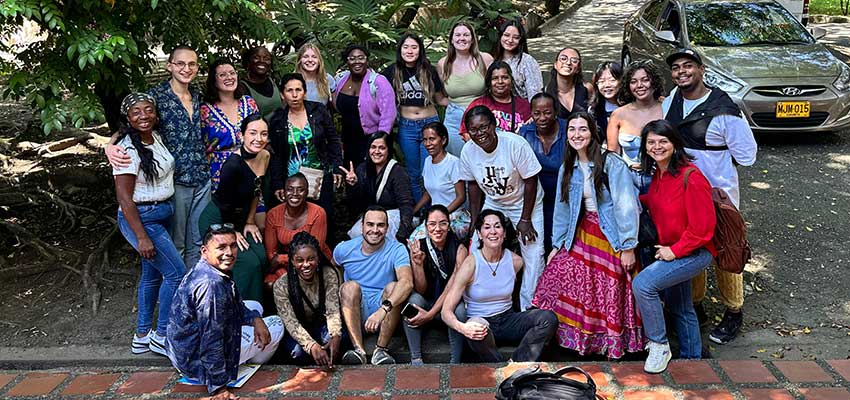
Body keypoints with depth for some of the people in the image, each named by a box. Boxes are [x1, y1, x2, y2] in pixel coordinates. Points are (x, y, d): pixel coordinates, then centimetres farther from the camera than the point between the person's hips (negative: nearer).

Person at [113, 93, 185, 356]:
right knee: (176, 273, -7)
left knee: (152, 274, 15)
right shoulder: (128, 149, -20)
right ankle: (161, 337, 7)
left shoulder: (156, 138, 3)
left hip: (162, 214, 9)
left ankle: (142, 337, 28)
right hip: (140, 218, -9)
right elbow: (124, 198, -21)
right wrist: (142, 237, -23)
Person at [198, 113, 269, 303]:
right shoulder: (233, 164, -29)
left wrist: (250, 221, 10)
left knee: (262, 257, -9)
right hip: (217, 221, -7)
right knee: (249, 263, -17)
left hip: (240, 218, 7)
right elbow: (224, 203, -19)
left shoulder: (265, 157, -5)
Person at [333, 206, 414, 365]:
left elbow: (407, 282, -30)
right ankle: (359, 350, -34)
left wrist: (383, 309, -44)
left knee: (393, 287, -28)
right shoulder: (344, 249, -1)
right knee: (350, 286, -26)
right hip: (353, 311, 2)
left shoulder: (396, 250, -11)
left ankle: (381, 350, -24)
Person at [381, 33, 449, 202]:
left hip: (430, 123, -1)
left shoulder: (429, 71, -1)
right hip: (406, 127, 1)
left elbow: (440, 99, 6)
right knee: (413, 174, 10)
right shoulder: (393, 72, 0)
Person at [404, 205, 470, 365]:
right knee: (414, 298, -30)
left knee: (459, 309, -33)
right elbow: (421, 290, -10)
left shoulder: (459, 249, -13)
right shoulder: (418, 247, -8)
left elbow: (451, 288, -17)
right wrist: (418, 263, -27)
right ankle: (415, 360, -24)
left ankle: (455, 362, -19)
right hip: (427, 303, 2)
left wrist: (430, 314, -27)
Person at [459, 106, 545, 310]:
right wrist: (475, 221, -1)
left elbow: (530, 181, -19)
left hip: (524, 203, -3)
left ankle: (527, 308, 3)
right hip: (493, 205, 4)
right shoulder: (468, 151, -14)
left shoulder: (516, 144, -27)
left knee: (533, 254, -10)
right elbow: (473, 185, 0)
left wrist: (525, 219, -18)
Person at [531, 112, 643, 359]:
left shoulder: (611, 164, -13)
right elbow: (562, 208, 13)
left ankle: (614, 347, 20)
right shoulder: (568, 169, 8)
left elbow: (625, 206, -15)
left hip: (611, 236, -5)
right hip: (583, 235, 6)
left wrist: (628, 246, -17)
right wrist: (557, 244, 11)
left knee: (611, 294, 1)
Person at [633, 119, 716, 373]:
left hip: (694, 252, -9)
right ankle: (691, 357, 41)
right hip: (669, 250, 9)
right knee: (679, 308, 22)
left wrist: (675, 250, -20)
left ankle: (659, 346, -8)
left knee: (643, 283, -24)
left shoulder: (691, 177, -22)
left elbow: (703, 226, -23)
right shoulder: (657, 175, 2)